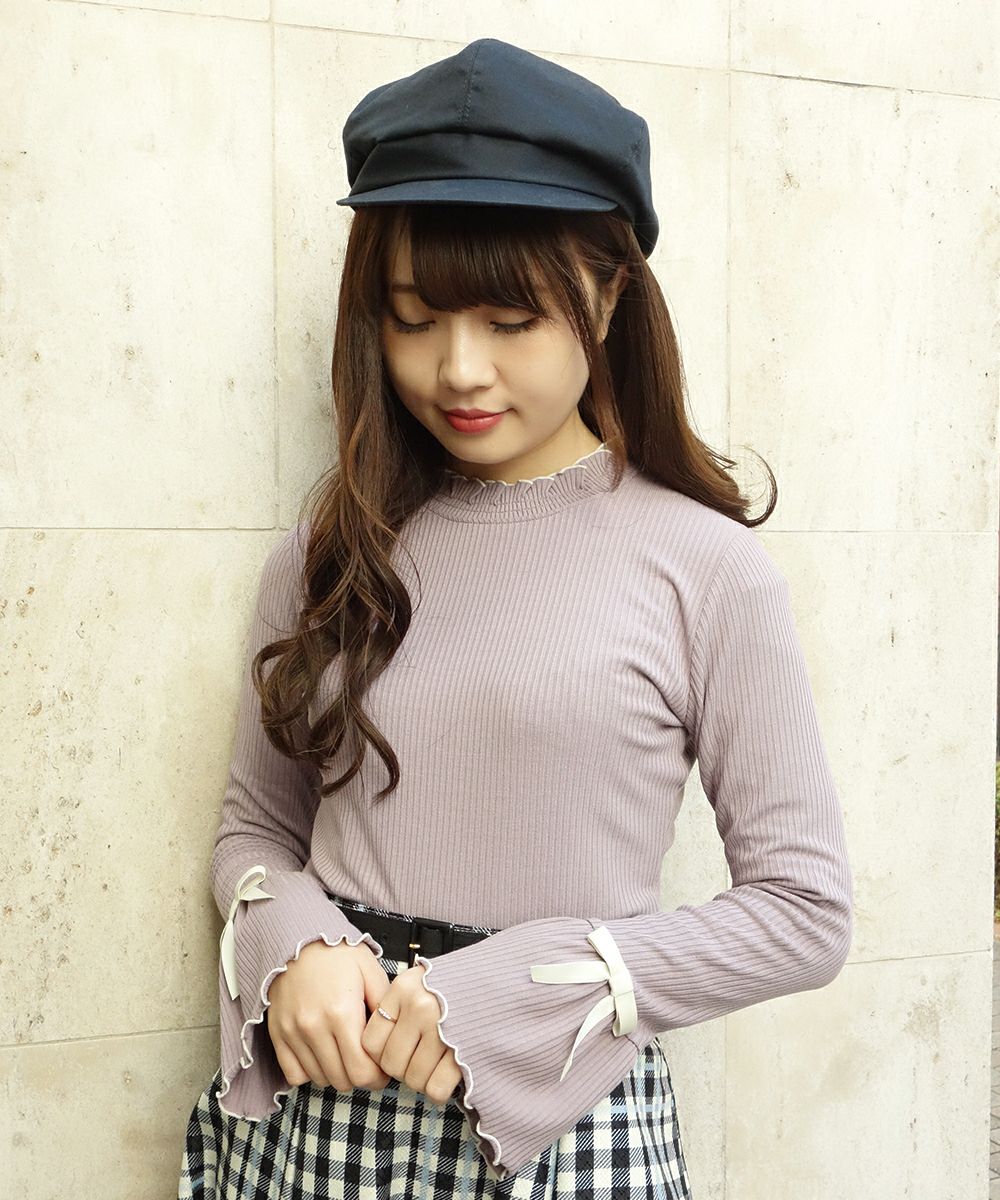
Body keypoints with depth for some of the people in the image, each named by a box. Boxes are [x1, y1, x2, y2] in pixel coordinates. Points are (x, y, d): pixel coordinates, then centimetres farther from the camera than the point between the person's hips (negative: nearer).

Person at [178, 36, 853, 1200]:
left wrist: (522, 993, -15)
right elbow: (256, 828, 10)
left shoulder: (705, 567, -9)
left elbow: (803, 910, -7)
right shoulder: (332, 549, 2)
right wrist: (295, 949, -11)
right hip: (318, 1106, 3)